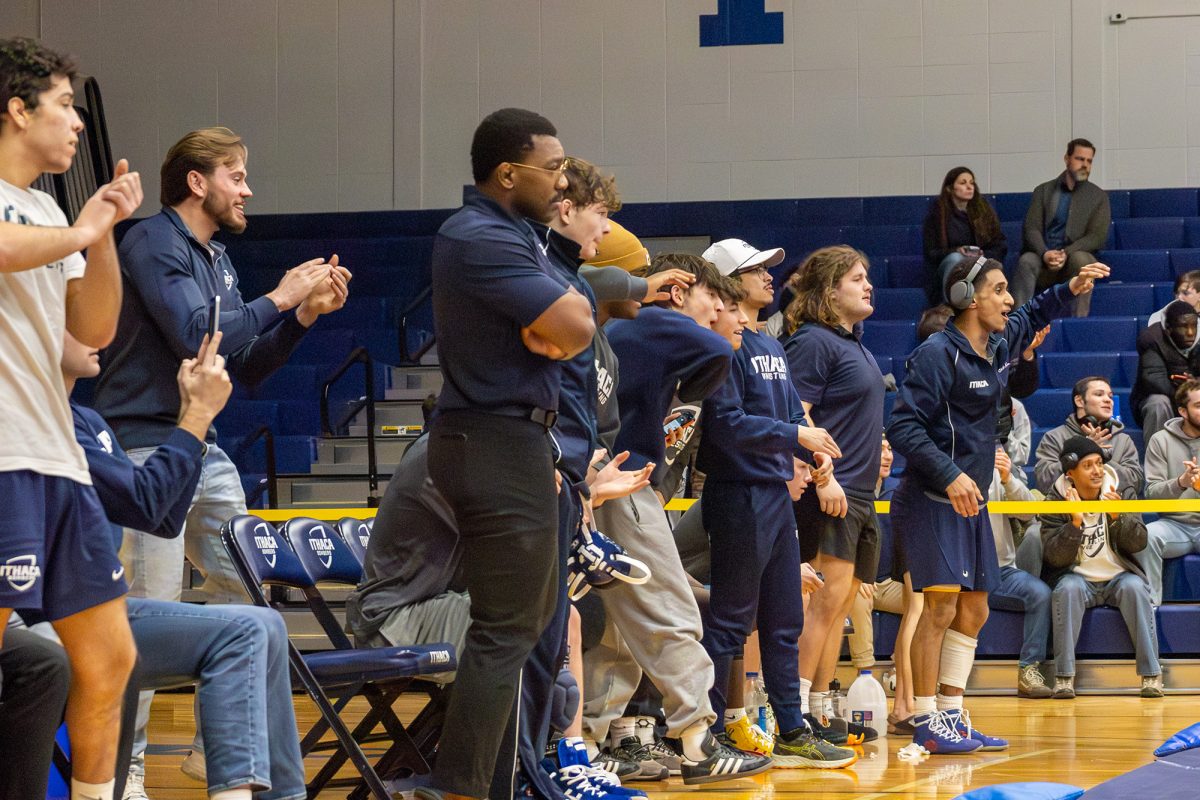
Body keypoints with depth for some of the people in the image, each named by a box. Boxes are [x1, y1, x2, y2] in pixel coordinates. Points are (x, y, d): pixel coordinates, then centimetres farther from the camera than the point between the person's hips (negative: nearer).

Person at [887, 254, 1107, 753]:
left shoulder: (997, 346, 11)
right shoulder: (937, 354, -14)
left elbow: (1030, 318, 35)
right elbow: (902, 427, -18)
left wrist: (1069, 291, 20)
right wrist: (949, 475, -26)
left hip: (971, 501, 9)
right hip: (931, 501, -9)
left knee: (973, 613, 10)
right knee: (942, 606, -13)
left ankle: (953, 717, 18)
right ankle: (925, 724, -6)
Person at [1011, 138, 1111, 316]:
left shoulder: (1098, 196, 11)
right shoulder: (1043, 191, 14)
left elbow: (1097, 237, 0)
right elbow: (1032, 229, 3)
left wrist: (1066, 254, -17)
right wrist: (1045, 253, -19)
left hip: (1074, 257, -1)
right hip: (1043, 257, 1)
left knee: (1081, 259, -35)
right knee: (1026, 261, -32)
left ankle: (1079, 320, -39)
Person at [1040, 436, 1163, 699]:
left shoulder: (1124, 493, 1)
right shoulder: (1056, 501, -3)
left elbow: (1138, 543, -7)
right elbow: (1054, 557, -12)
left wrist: (1118, 516, -25)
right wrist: (1075, 523, -26)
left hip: (1119, 576, 1)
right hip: (1079, 578, -1)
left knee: (1134, 587, -30)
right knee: (1068, 588, -33)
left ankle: (1151, 674, -28)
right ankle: (1063, 676, -31)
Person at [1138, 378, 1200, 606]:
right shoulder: (1161, 441, 3)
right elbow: (1151, 493, -5)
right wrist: (1181, 482, -26)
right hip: (1174, 524, 0)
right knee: (1146, 535, -32)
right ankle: (1150, 604, -20)